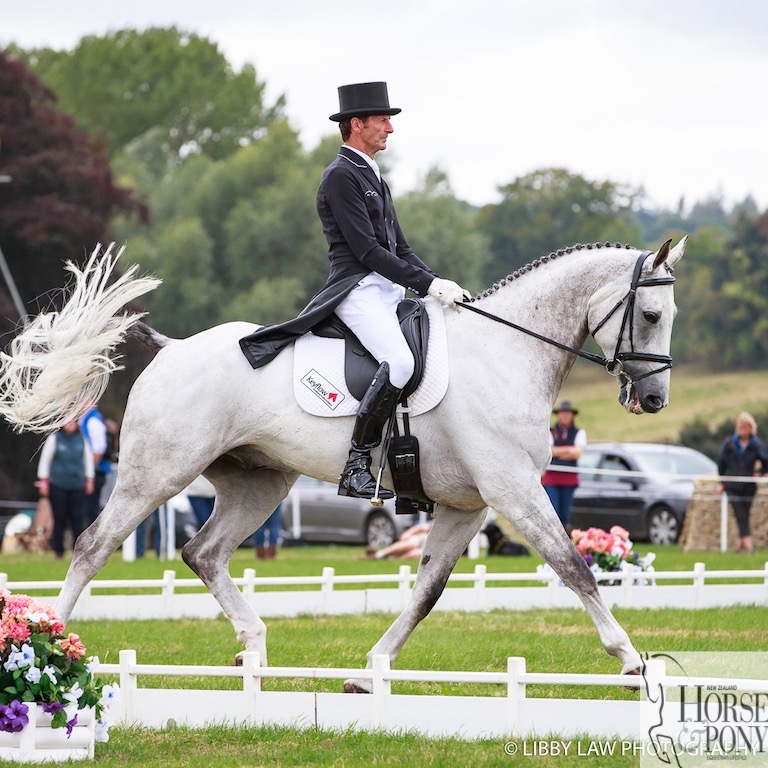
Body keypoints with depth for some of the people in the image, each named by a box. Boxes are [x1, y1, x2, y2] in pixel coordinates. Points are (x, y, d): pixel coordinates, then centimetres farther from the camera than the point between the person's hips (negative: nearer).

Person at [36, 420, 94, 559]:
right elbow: (45, 460, 2)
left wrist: (89, 480, 14)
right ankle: (58, 551, 6)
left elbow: (88, 459, 15)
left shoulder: (81, 439, 5)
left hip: (77, 486, 2)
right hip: (58, 486, -2)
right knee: (59, 519, -2)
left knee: (77, 519, -3)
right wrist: (43, 481, 0)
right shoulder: (54, 438, -1)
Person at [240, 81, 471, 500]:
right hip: (357, 289, -10)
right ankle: (356, 467, -29)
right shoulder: (341, 175, -7)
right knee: (399, 361, -32)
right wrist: (428, 284, -18)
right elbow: (366, 250, -15)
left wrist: (438, 282, 7)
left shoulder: (373, 177, 23)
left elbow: (400, 249, 24)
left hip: (389, 292, 10)